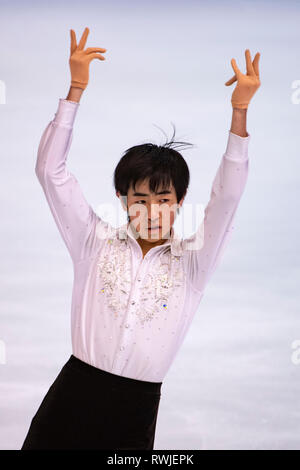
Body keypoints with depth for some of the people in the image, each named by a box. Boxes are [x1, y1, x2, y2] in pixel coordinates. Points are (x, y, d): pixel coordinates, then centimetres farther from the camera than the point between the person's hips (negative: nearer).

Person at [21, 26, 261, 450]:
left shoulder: (192, 261, 4)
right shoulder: (96, 243, 5)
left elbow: (227, 196, -6)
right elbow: (50, 169, 0)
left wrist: (240, 109, -15)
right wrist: (77, 87, -5)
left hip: (137, 408, 0)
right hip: (74, 395, 0)